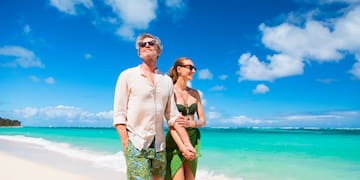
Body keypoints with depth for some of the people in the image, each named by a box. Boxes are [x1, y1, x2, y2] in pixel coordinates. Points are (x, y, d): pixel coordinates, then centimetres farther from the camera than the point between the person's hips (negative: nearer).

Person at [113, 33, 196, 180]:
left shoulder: (167, 80, 11)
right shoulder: (127, 75, 2)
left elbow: (173, 116, 11)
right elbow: (119, 114, -3)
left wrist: (186, 143, 4)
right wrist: (126, 145, -11)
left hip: (159, 146, 4)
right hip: (136, 144, -3)